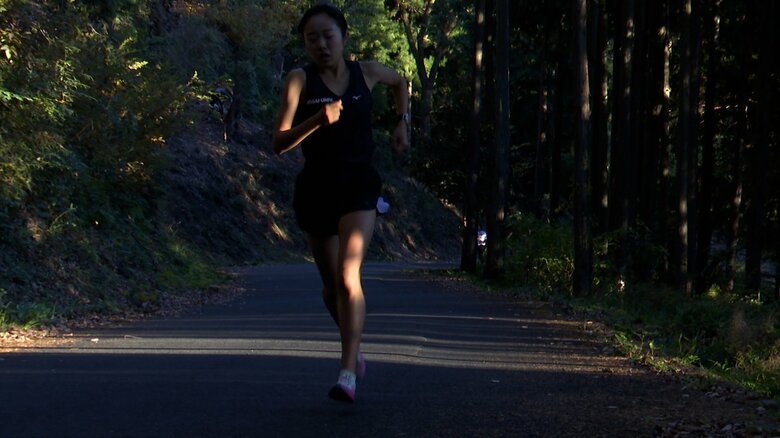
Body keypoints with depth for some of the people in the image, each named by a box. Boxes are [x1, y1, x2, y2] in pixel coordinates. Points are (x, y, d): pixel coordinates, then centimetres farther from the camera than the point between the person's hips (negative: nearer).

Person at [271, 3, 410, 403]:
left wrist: (402, 122, 14)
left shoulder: (366, 72, 0)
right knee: (331, 285, 14)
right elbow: (279, 142, -15)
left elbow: (400, 82, 25)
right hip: (316, 189, 1)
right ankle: (353, 347, 43)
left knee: (348, 276, -19)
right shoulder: (300, 80, -7)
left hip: (359, 185, -1)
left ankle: (348, 375, -21)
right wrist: (318, 119, -29)